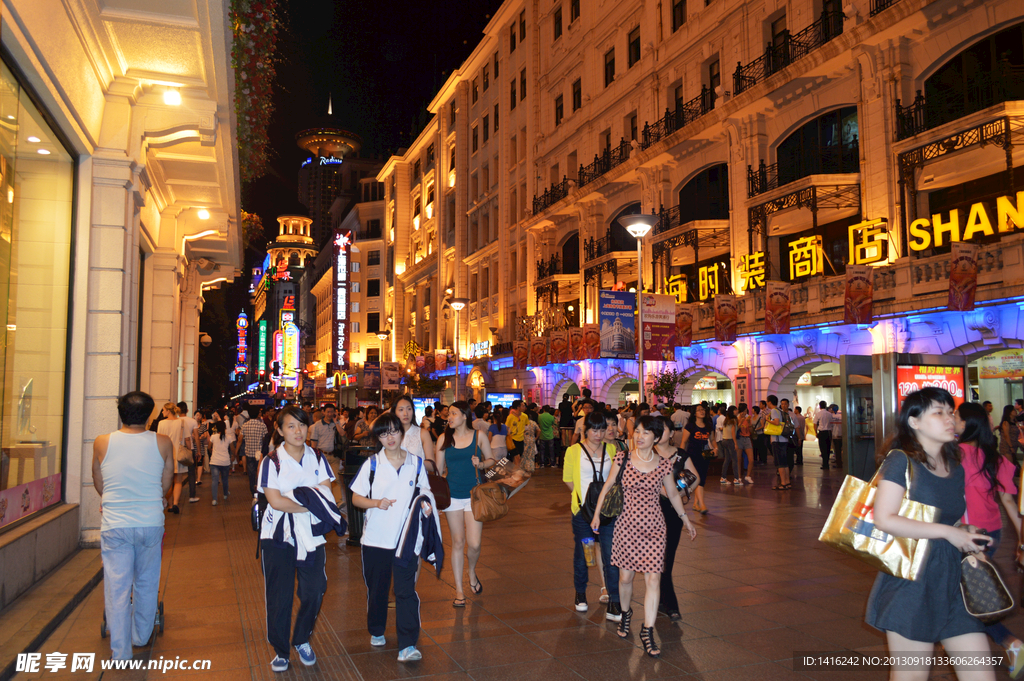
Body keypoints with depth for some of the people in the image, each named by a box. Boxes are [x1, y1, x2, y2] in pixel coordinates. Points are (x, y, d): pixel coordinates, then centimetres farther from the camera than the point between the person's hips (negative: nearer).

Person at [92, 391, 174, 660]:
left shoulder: (102, 443, -6)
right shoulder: (163, 443, -7)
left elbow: (99, 486, 6)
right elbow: (166, 485, 1)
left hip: (114, 524, -1)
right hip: (151, 523, 1)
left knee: (117, 587, 7)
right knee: (146, 583, 18)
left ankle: (120, 650, 13)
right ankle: (141, 635, 33)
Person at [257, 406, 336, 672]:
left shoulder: (317, 458, 5)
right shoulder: (271, 462, -5)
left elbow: (327, 495, -3)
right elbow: (275, 501, -14)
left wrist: (291, 497, -16)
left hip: (312, 536, 3)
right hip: (278, 537, -2)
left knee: (313, 592, 2)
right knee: (279, 597, 3)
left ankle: (302, 640, 26)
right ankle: (280, 650, 22)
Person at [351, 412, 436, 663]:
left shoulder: (416, 463, 1)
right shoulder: (372, 464, -1)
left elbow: (424, 492, 12)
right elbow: (356, 498, 1)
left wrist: (426, 504, -10)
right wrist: (376, 503, -17)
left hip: (406, 538, 0)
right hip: (375, 537, 1)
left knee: (406, 591, -6)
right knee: (376, 588, 15)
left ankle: (407, 646, -3)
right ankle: (376, 632, 37)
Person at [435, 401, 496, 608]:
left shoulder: (478, 436, 1)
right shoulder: (444, 439, 3)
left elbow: (492, 460, 10)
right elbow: (438, 469, 7)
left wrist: (481, 464, -10)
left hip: (474, 494, -1)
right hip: (452, 495, 1)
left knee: (474, 544, -7)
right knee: (457, 543, 5)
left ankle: (472, 572, 27)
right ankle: (459, 591, 17)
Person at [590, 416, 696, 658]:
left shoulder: (663, 465, -1)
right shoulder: (622, 460, -3)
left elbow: (673, 494, 14)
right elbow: (607, 487, 7)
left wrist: (686, 519, 20)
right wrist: (597, 514, 6)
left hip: (653, 527, 0)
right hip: (626, 525, 0)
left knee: (653, 579, -6)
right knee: (625, 576, 9)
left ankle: (647, 631, 4)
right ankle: (625, 613, 38)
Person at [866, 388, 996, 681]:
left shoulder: (955, 468, 12)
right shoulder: (901, 460, -10)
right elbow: (884, 519, -20)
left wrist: (967, 538, 5)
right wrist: (948, 532, -17)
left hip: (952, 582, 7)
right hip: (910, 583, -7)